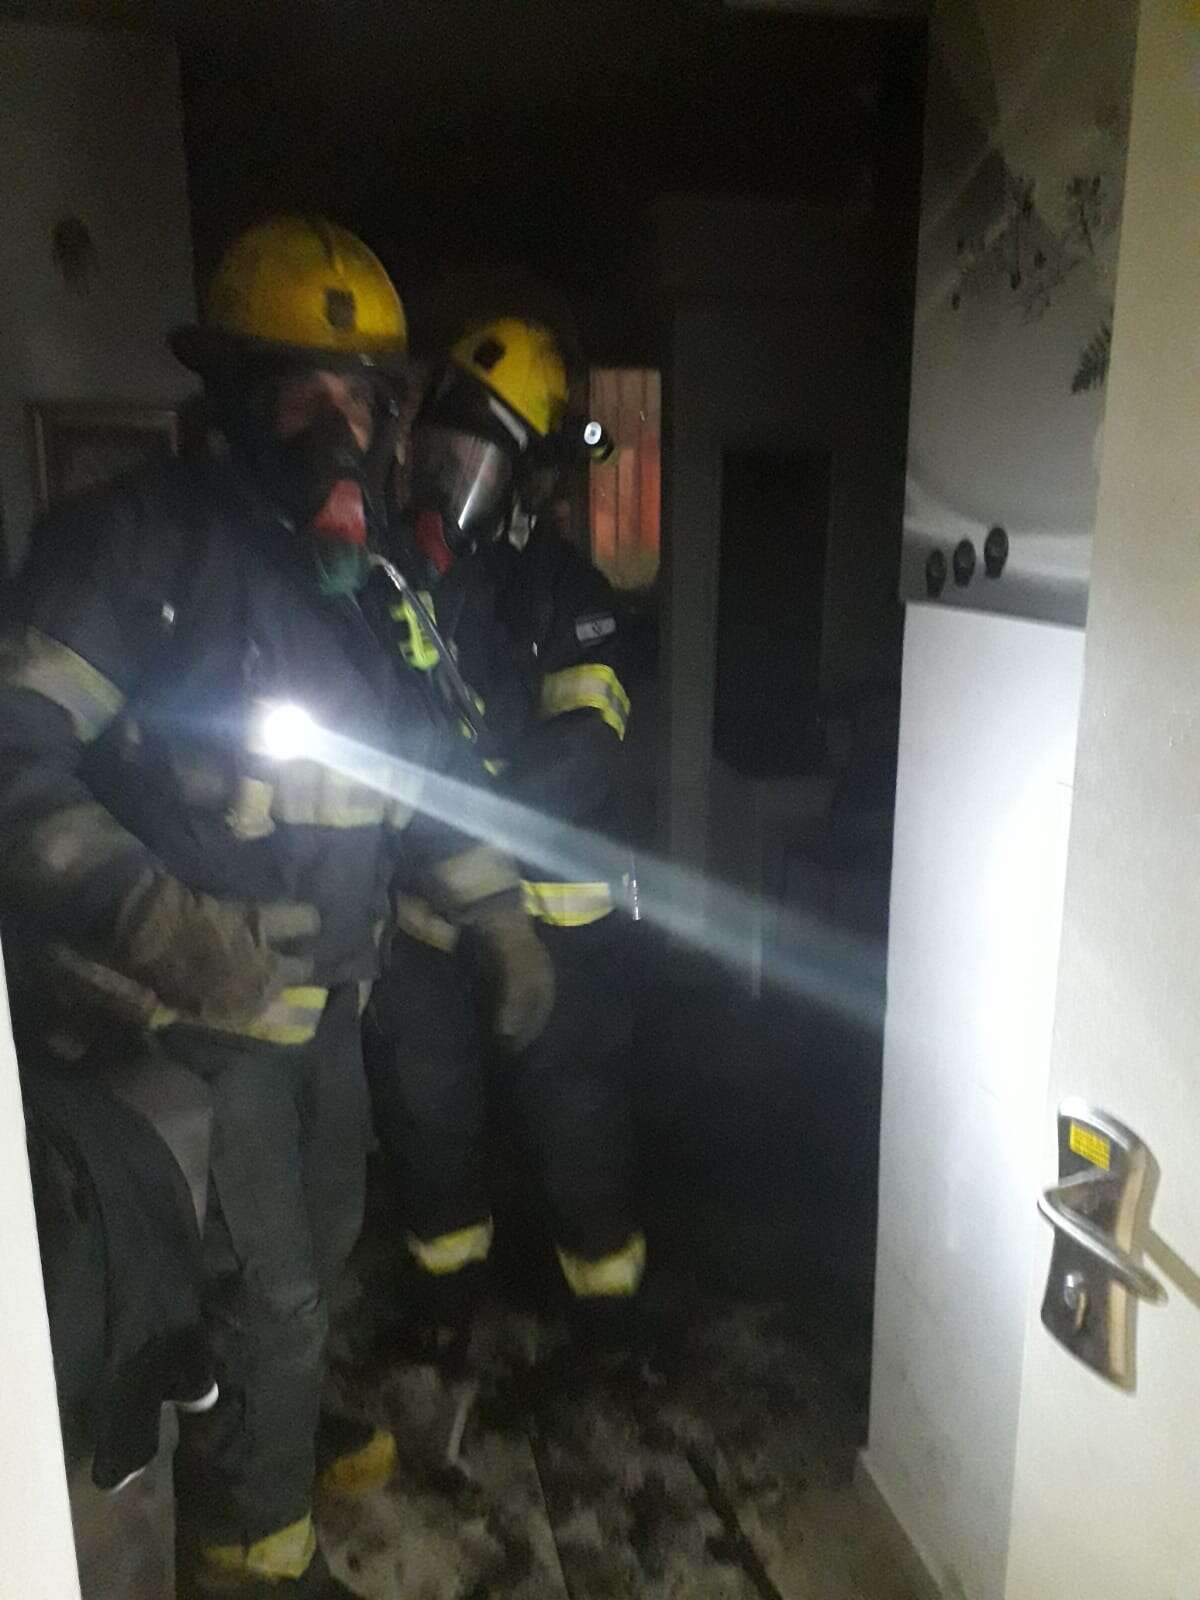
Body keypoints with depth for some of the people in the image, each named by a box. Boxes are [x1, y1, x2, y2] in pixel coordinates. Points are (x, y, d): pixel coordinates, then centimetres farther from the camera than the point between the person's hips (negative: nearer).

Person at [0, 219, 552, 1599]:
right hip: (190, 1016, -7)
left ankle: (271, 1426, 55)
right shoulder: (145, 541, -16)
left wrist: (497, 914, 10)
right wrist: (144, 908, -38)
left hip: (322, 999, 8)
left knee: (316, 1244, 26)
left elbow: (424, 772, 15)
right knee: (263, 1293, 6)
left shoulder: (368, 584, 7)